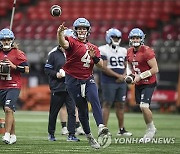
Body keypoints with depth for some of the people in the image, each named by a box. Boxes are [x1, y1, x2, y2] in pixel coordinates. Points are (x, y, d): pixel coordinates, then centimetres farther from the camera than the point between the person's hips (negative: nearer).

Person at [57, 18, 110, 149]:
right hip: (73, 80, -3)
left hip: (88, 79, 3)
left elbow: (101, 65, 11)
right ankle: (89, 136, 18)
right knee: (82, 109, 3)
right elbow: (63, 43, -29)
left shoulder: (93, 48, 13)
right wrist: (60, 33, -51)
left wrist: (94, 56, -10)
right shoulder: (72, 42, -4)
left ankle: (101, 127, -38)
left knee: (95, 99, -24)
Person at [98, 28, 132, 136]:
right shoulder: (103, 50, -6)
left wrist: (123, 76, -5)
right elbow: (104, 68, -12)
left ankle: (121, 129, 14)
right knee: (107, 104, -5)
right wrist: (118, 75, -14)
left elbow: (126, 66, 16)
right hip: (108, 82, -6)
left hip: (121, 83, 6)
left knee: (120, 105, 8)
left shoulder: (123, 51, 14)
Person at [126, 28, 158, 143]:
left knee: (144, 106, -19)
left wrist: (140, 76, -19)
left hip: (148, 83, -7)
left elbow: (155, 69, -18)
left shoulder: (147, 51, -18)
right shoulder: (130, 52, 6)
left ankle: (151, 128, 2)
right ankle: (150, 130, 23)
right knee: (142, 107, 9)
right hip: (138, 84, 7)